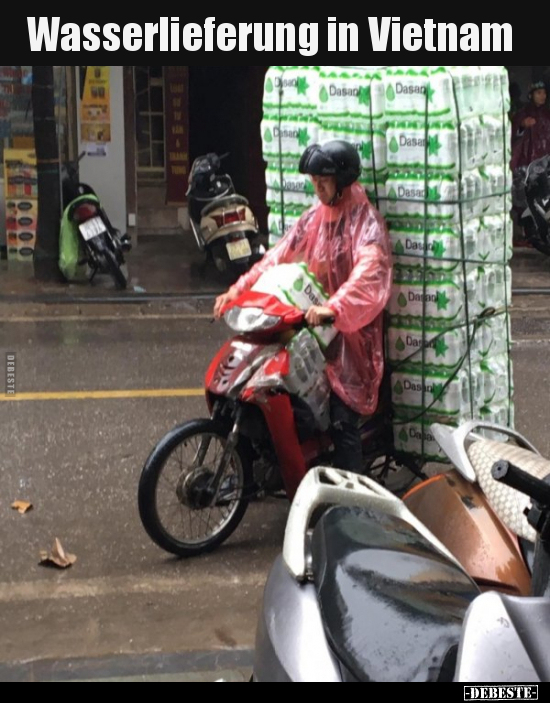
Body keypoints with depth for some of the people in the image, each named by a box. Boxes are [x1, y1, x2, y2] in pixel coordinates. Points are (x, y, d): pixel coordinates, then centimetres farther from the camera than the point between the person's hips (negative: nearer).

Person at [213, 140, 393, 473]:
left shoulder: (366, 221, -11)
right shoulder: (315, 217, 12)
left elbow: (370, 271, -29)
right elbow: (279, 255, 7)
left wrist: (334, 308, -45)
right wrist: (238, 290, -5)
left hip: (350, 332, -7)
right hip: (312, 327, 7)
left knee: (342, 419, -12)